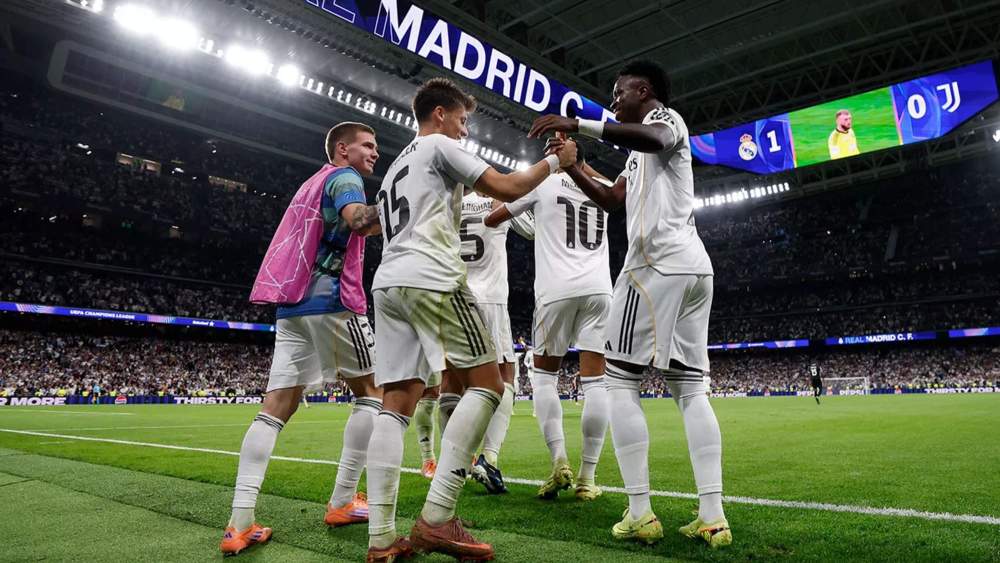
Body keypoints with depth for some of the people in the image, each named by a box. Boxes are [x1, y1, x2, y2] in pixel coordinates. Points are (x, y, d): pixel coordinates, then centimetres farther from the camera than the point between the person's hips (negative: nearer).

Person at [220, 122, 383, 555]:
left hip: (292, 305, 8)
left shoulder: (314, 183, 27)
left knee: (276, 407, 1)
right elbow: (357, 220, -21)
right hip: (332, 302, -8)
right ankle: (342, 502, 6)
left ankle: (240, 523, -4)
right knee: (371, 391, 5)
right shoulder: (345, 176, 0)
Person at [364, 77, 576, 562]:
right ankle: (436, 519, -12)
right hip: (429, 280, -8)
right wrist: (554, 161, 14)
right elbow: (508, 188, 1)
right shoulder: (438, 145, 7)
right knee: (486, 385, -5)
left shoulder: (395, 167, 32)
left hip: (387, 284, 9)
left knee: (396, 404, 3)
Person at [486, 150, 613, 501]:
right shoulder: (602, 188, 17)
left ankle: (559, 461, -3)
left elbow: (492, 220, 17)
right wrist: (580, 164, 46)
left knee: (544, 375, 12)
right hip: (598, 289, 3)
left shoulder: (542, 183, 8)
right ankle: (587, 478, 1)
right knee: (594, 381, 0)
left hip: (557, 289, -2)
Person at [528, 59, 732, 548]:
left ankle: (639, 514, -5)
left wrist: (577, 124, -25)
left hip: (657, 263, -9)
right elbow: (613, 201, 33)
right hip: (695, 267, 9)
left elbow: (652, 138, -21)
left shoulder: (665, 116, 5)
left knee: (620, 383, -5)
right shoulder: (642, 151, 32)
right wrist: (570, 166, 25)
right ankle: (712, 516, 3)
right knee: (690, 389, 5)